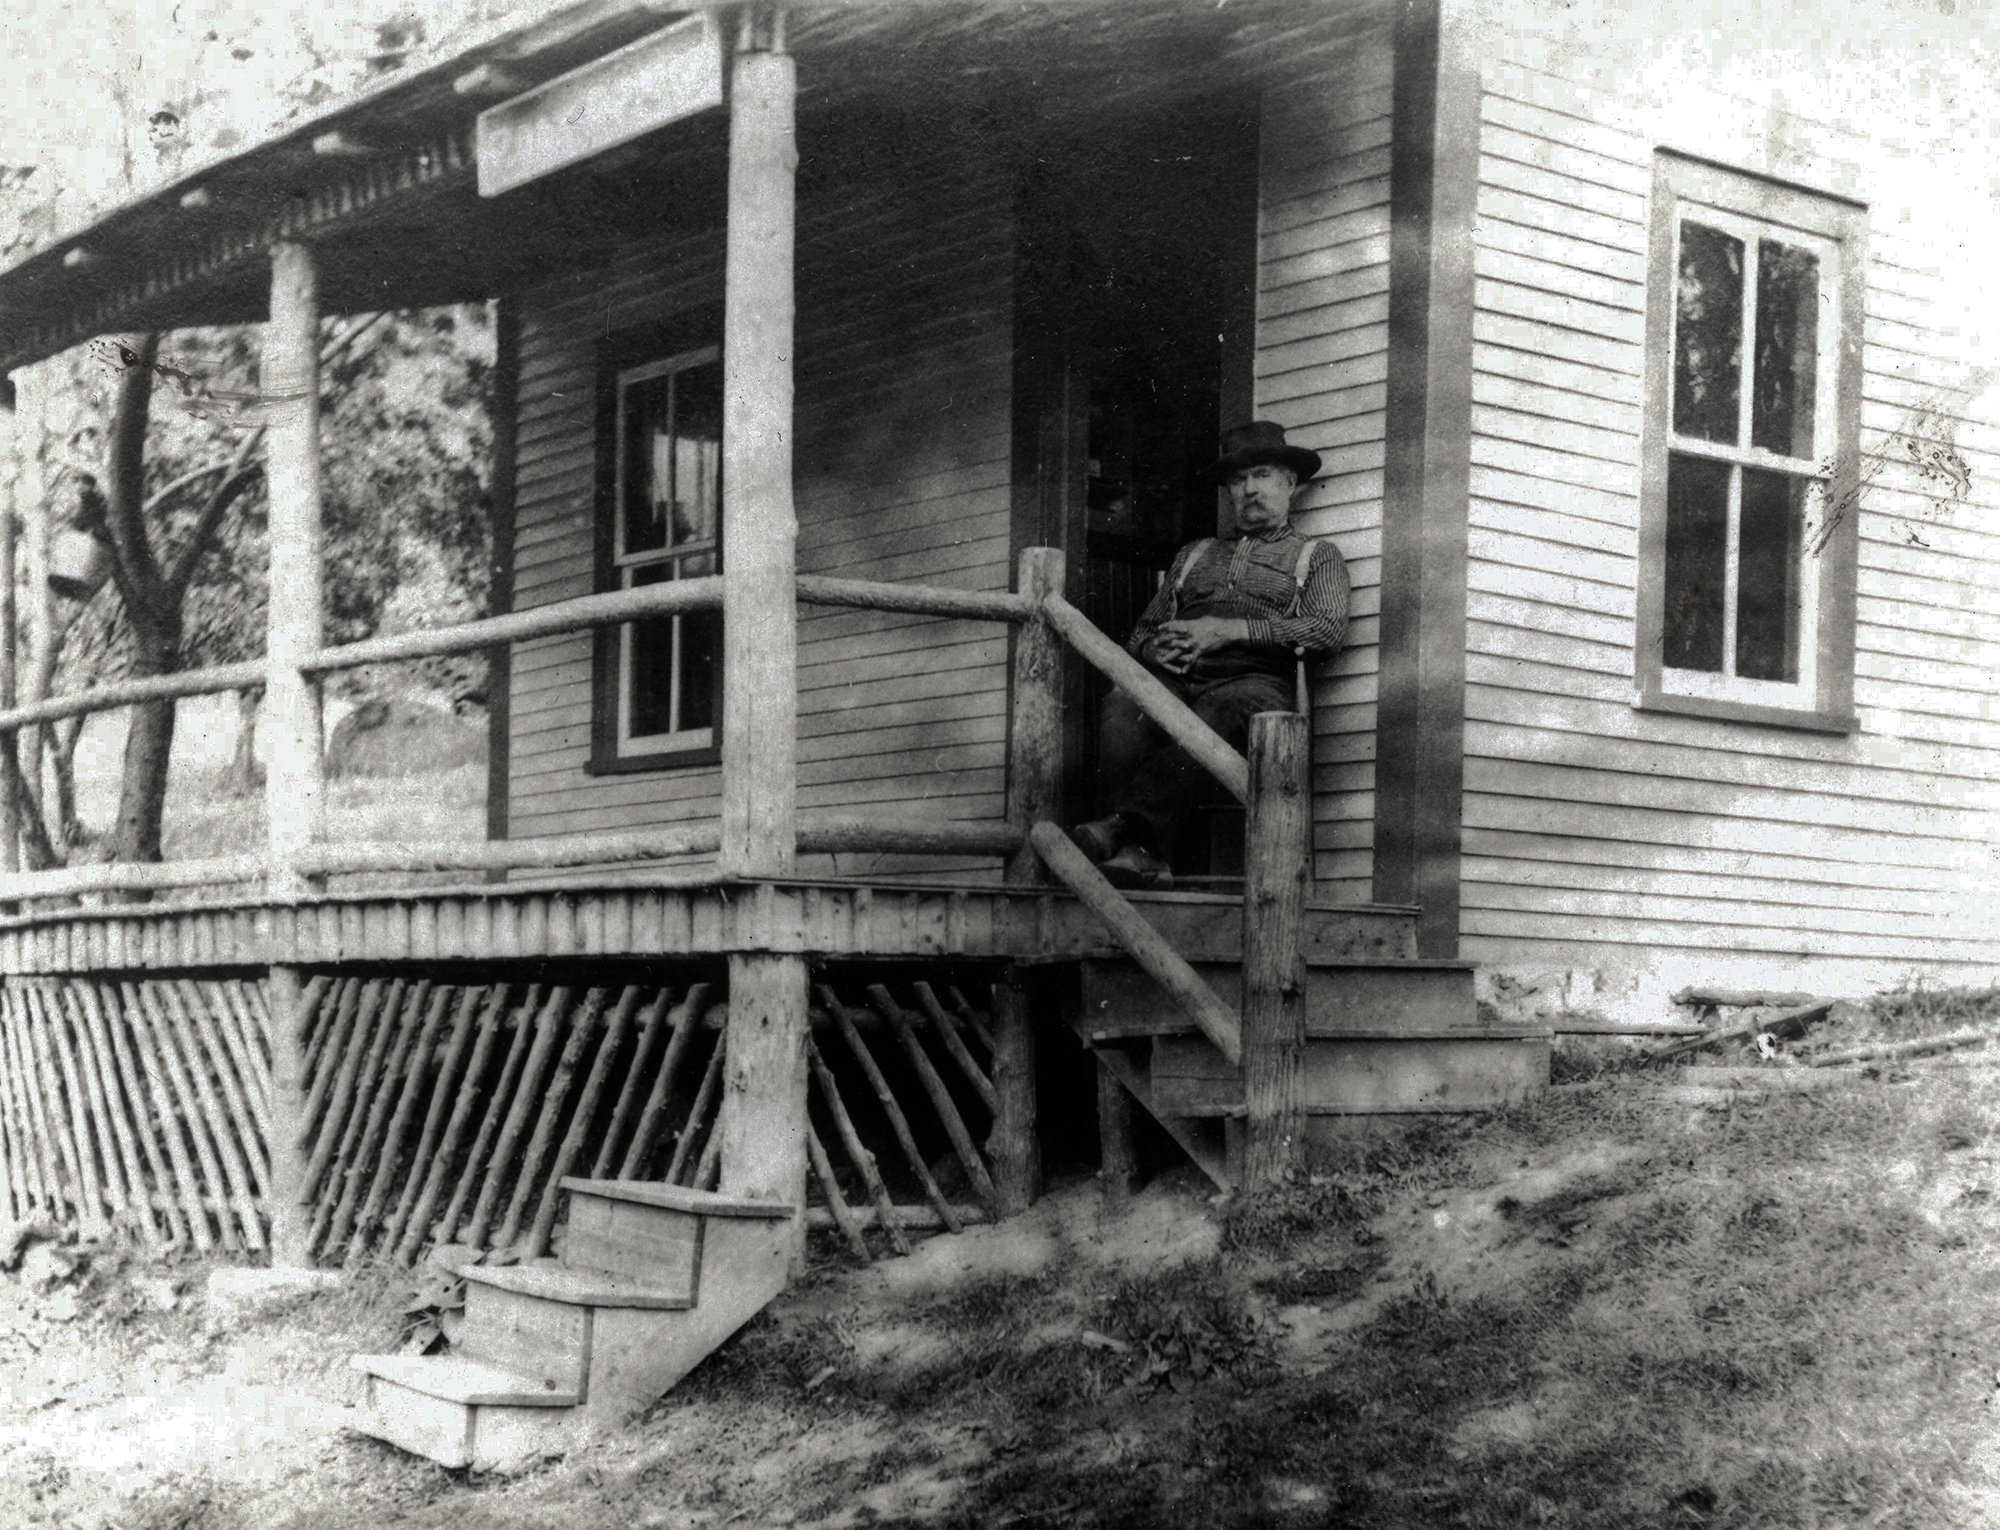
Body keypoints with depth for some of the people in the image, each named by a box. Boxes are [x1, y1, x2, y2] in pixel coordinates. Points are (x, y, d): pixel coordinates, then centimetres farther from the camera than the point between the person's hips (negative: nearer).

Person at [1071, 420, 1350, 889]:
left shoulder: (1316, 556, 23)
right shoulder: (1194, 555, 35)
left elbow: (1328, 630, 3)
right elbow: (1141, 633, 31)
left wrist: (1229, 630, -6)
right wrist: (1156, 648, 3)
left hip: (1255, 680, -3)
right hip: (1176, 677, 3)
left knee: (1219, 711, -41)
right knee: (1122, 706, -33)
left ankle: (1127, 825, -55)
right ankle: (1141, 854, -49)